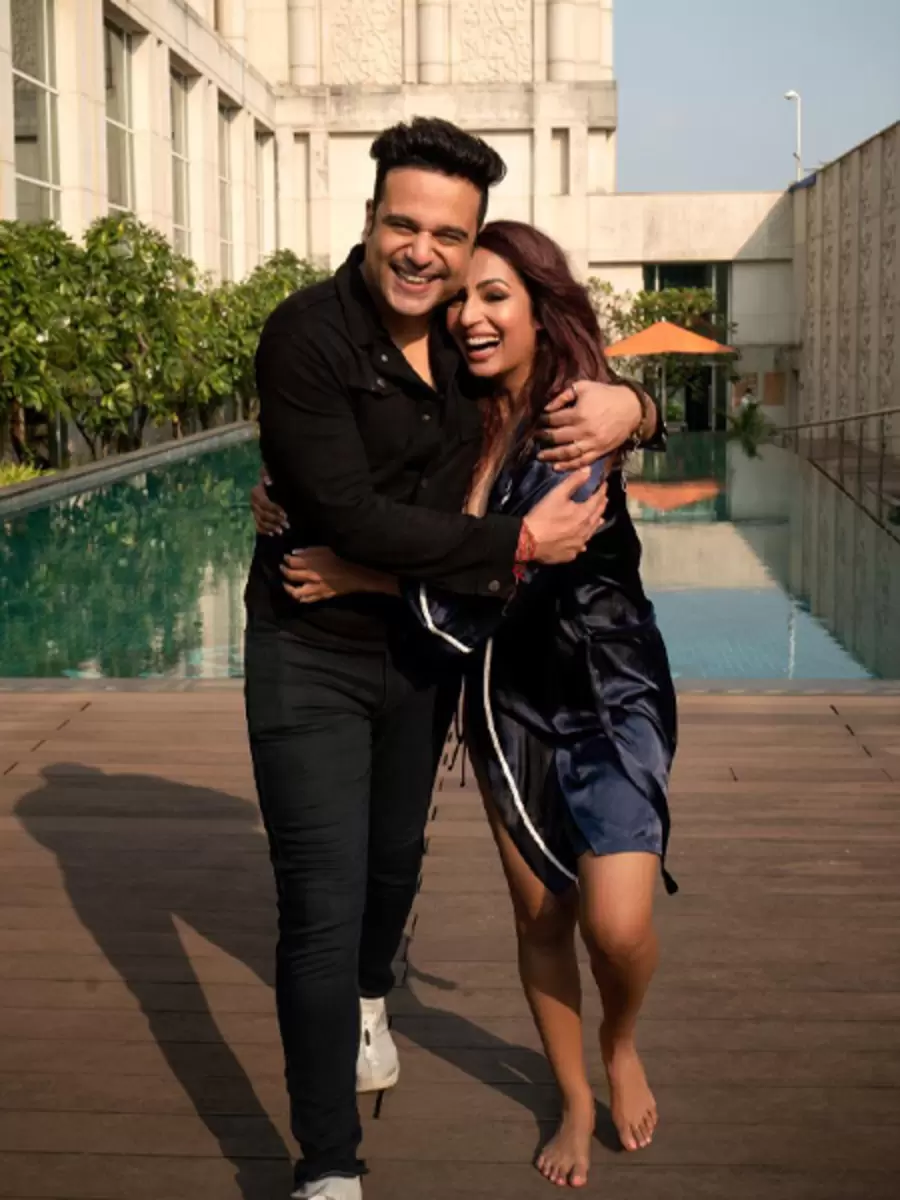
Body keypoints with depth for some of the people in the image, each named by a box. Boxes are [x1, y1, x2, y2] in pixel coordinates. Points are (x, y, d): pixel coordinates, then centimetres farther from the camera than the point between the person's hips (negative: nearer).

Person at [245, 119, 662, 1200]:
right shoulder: (307, 334, -20)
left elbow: (572, 383, 10)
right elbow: (352, 517, -27)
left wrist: (627, 407, -16)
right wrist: (518, 544, -26)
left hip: (423, 654, 6)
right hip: (313, 656, -6)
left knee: (395, 856, 26)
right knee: (323, 908, -6)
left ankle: (368, 1000, 59)